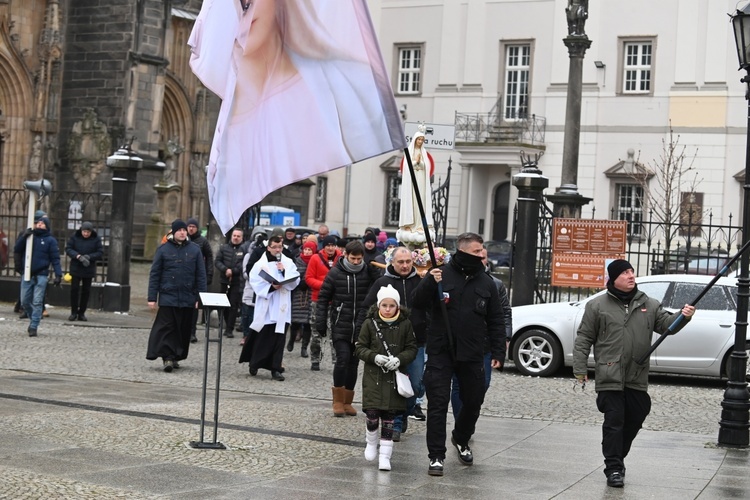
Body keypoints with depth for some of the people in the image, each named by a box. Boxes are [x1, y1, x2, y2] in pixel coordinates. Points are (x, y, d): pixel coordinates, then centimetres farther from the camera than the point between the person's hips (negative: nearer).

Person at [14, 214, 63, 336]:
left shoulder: (50, 240, -1)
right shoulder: (28, 236, 10)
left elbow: (55, 259, -4)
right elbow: (16, 249, 1)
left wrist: (58, 275, -14)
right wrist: (24, 237, -13)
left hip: (41, 275, -4)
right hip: (27, 274, 4)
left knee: (37, 302, -6)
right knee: (25, 301, 8)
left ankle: (33, 327, -4)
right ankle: (33, 319, 30)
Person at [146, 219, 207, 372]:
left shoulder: (195, 249, 5)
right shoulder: (164, 249, 1)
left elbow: (201, 275, 5)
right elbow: (154, 274, 2)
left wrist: (200, 298, -1)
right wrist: (152, 298, -3)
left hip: (187, 299, 2)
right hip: (168, 297, -2)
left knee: (184, 329, 7)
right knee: (166, 327, -8)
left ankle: (176, 356, 18)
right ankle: (167, 356, -7)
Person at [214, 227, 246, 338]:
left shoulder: (244, 250, -1)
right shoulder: (224, 248, 10)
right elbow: (217, 261, 4)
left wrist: (233, 271, -15)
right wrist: (225, 270, -13)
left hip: (237, 282, -3)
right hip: (224, 281, 3)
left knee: (234, 306, -5)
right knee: (224, 306, 9)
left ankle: (229, 329, -2)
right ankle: (228, 326, 22)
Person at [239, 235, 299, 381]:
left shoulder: (288, 263, 7)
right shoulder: (261, 264, -1)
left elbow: (295, 281, 0)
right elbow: (256, 283, -8)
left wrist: (284, 272, -13)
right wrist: (271, 287, -20)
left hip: (282, 307, 2)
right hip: (265, 307, -2)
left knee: (279, 338, 1)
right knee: (262, 337, 3)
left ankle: (276, 369, 6)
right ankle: (254, 364, 21)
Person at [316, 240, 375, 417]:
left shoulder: (368, 274, 2)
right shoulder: (335, 273, -1)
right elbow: (323, 298, 3)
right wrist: (320, 321, -2)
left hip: (360, 328, 2)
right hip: (340, 327, -2)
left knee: (353, 362, 6)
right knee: (343, 358, -14)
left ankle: (347, 401, 17)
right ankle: (338, 400, -1)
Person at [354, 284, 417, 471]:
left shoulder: (405, 324, -1)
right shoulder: (370, 323, -3)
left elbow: (412, 348, 2)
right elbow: (359, 348, 0)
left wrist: (399, 359, -16)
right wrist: (374, 357, -17)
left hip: (394, 377, 0)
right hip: (373, 376, 0)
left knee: (389, 416, 1)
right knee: (372, 413, -4)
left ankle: (385, 455, 7)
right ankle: (371, 441, 26)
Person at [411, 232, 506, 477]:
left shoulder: (486, 283, 5)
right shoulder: (441, 274, -4)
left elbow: (495, 322, 9)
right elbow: (417, 303, -8)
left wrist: (498, 352, 2)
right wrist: (429, 283, -26)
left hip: (472, 355, 3)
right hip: (440, 353, -3)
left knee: (473, 401, 14)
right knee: (438, 404, -3)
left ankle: (461, 440, 41)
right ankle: (436, 456, 4)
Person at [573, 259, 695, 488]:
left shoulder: (648, 305, 10)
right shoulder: (597, 306, 0)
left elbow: (667, 323, 4)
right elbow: (583, 339, 2)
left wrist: (683, 317, -17)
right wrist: (580, 368, -4)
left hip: (637, 377, 4)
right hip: (610, 377, -4)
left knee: (634, 419, 12)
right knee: (614, 422, -5)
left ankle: (616, 459, 31)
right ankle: (614, 468, 1)